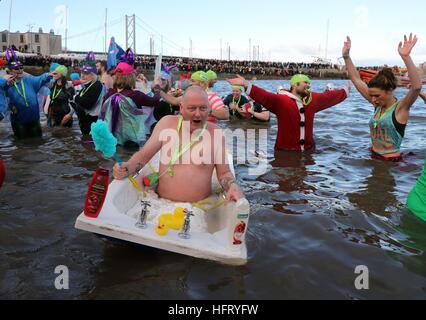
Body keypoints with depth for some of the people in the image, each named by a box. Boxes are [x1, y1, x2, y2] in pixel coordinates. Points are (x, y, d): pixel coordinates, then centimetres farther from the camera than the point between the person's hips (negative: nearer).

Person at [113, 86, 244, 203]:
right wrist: (126, 168, -12)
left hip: (201, 206, 1)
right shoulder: (167, 123, 0)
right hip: (161, 202, -1)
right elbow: (144, 155, 6)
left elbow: (224, 172, 4)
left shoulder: (216, 132, -3)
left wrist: (232, 186, -17)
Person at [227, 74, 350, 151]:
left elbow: (329, 97, 22)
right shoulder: (281, 100, -12)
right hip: (285, 150, -5)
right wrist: (246, 84, -39)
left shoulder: (313, 99, 7)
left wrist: (346, 90, 33)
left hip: (308, 149, 6)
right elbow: (264, 96, -26)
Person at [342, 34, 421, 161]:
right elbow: (356, 79, 4)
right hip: (374, 157, 6)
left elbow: (417, 87, -33)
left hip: (392, 161, -6)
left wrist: (406, 57, -41)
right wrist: (346, 55, -2)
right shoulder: (378, 105, 3)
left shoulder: (401, 108, -13)